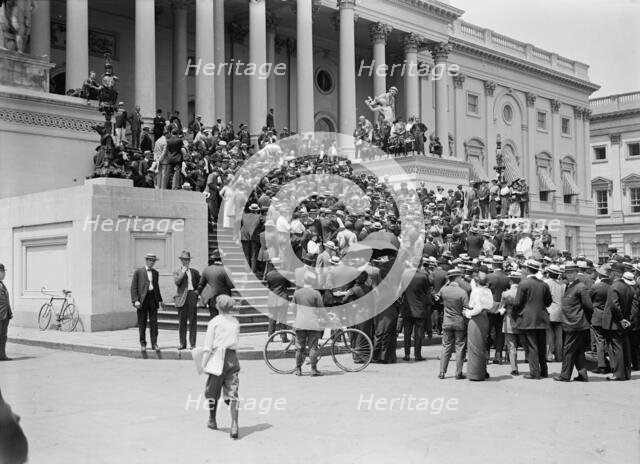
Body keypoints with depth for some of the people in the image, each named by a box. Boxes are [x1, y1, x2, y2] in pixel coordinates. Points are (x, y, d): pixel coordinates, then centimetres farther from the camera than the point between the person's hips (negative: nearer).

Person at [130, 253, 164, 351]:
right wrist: (135, 300, -12)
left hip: (153, 299, 3)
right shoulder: (138, 272, 2)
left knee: (154, 323, -1)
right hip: (142, 299, -3)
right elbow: (133, 287, -2)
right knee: (142, 323, 2)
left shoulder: (155, 273, 16)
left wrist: (160, 300, 15)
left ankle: (154, 344, 2)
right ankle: (143, 344, 12)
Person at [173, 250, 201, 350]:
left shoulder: (194, 272, 17)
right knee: (182, 322, 2)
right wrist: (183, 272, -8)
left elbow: (200, 283, 24)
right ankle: (182, 343, 9)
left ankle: (193, 344, 0)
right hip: (182, 297, -1)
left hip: (192, 296, 1)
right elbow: (177, 282, -9)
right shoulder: (177, 272, 9)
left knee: (193, 321, -3)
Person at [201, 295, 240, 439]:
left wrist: (204, 363, -4)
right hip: (232, 358, 3)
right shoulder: (236, 322, 8)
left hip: (218, 358, -3)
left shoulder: (214, 322, -4)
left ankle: (212, 420, 31)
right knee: (232, 394, 0)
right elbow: (236, 341, 9)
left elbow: (208, 346, -6)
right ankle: (234, 424, -13)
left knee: (212, 392, 16)